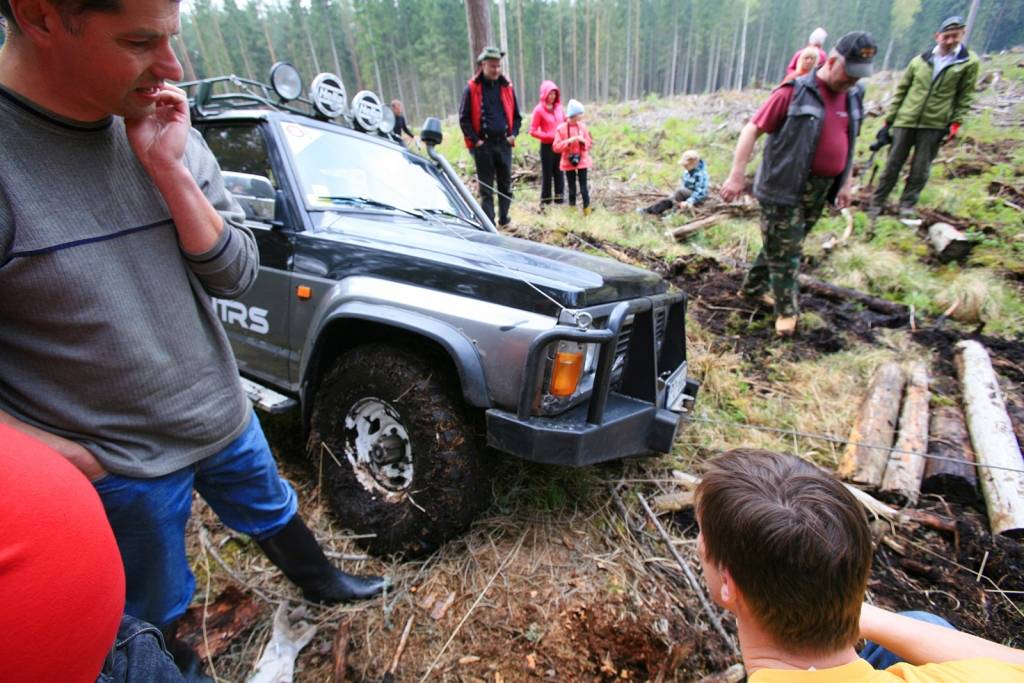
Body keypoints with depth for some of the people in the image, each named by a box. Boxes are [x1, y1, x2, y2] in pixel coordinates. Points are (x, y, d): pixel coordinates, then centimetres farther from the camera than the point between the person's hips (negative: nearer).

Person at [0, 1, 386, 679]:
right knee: (154, 621, 22)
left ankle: (321, 582, 58)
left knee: (276, 515, 29)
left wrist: (169, 170, -20)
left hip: (226, 420, 4)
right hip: (119, 465, -4)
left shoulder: (172, 137, -6)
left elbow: (237, 274, -10)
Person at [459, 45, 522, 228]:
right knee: (486, 187, -1)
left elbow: (516, 115, 16)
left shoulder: (507, 87, 10)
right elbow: (464, 118, -2)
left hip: (504, 143, 4)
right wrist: (475, 140, -11)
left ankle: (504, 218, 21)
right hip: (483, 145, -3)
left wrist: (513, 134, 0)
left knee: (505, 183, 8)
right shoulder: (472, 88, -1)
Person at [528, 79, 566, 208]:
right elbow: (533, 131, -8)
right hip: (547, 146, -4)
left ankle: (559, 198, 14)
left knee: (559, 172, 7)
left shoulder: (559, 107, 7)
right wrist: (549, 136, -15)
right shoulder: (539, 110, -6)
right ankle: (545, 200, 9)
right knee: (547, 173, 1)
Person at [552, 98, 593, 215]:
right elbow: (556, 147, -11)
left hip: (582, 161, 2)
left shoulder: (583, 126, 3)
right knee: (571, 188, 7)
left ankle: (587, 211, 7)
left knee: (583, 187, -1)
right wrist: (569, 141, -21)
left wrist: (583, 141, -13)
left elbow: (589, 144, 9)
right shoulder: (561, 128, -8)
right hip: (568, 162, -1)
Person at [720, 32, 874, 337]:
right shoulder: (795, 92, -10)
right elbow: (752, 130, -11)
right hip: (786, 186, -7)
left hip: (821, 188, 7)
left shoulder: (853, 97, 11)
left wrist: (845, 183, 20)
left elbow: (848, 143, 22)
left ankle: (753, 287, 32)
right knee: (784, 250, 0)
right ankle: (786, 310, 13)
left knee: (782, 245, 16)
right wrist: (737, 175, -18)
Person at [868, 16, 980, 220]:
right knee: (893, 164, 4)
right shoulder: (919, 61, 6)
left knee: (921, 168, 1)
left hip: (935, 125, -1)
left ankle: (907, 203, 11)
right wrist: (888, 121, 4)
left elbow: (965, 97, 3)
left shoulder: (969, 62, 3)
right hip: (905, 121, 1)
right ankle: (876, 202, 11)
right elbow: (900, 91, 9)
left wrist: (956, 123, -6)